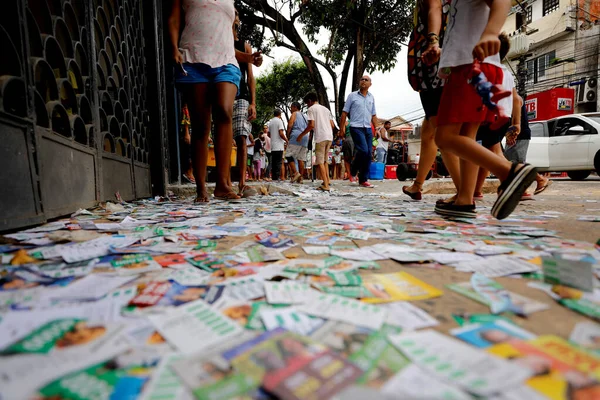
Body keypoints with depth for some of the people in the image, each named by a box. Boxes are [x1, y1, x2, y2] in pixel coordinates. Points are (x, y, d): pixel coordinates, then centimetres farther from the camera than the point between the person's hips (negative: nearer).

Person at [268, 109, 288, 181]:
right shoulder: (279, 121, -6)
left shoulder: (270, 122, 14)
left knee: (274, 162, 10)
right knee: (278, 162, -6)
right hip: (279, 146, -7)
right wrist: (286, 140, -2)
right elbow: (281, 133, -15)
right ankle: (277, 177, -10)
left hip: (273, 146, 7)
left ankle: (274, 177, 11)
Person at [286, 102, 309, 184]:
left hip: (296, 136, -7)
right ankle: (300, 178, 0)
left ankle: (295, 172, -19)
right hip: (305, 137, 7)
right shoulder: (305, 116, 24)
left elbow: (290, 125, -8)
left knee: (289, 155, -4)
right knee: (301, 158, 3)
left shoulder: (294, 114, 4)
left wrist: (288, 136, 1)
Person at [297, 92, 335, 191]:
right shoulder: (326, 109, 21)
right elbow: (332, 125, 16)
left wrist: (301, 135, -1)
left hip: (320, 137, -7)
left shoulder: (311, 109, 2)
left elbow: (311, 125, -10)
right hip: (330, 137, 7)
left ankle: (325, 185, -12)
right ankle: (327, 181, 20)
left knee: (320, 161, -5)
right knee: (324, 160, 19)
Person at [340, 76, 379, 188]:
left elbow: (373, 115, 20)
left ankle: (363, 180, 8)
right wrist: (342, 128, -5)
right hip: (356, 128, -5)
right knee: (363, 150, -20)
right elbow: (345, 112, 2)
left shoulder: (371, 97, 17)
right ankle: (353, 169, 7)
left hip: (368, 129, 5)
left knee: (369, 155, 0)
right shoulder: (352, 96, 4)